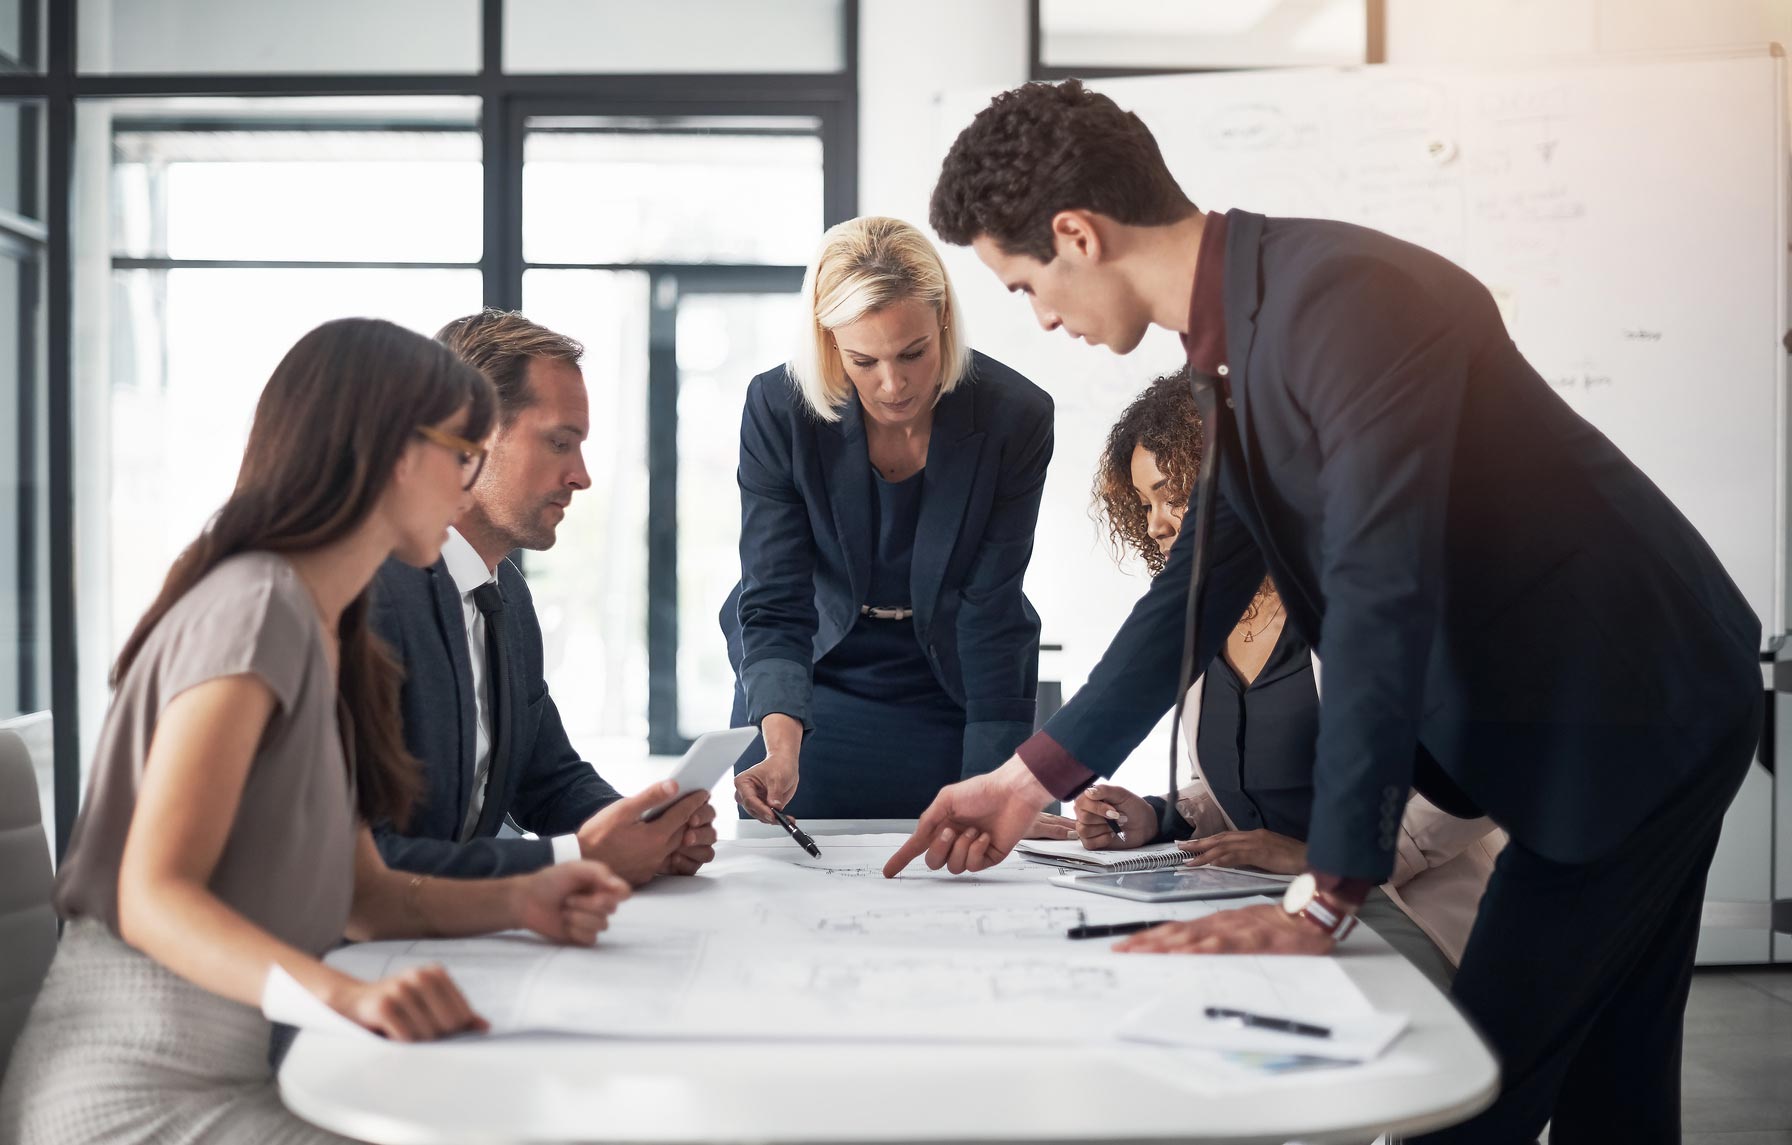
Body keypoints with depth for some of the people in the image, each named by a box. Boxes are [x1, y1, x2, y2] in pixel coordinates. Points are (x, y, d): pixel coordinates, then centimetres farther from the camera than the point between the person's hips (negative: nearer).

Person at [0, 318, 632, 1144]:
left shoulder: (327, 635, 14)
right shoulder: (254, 609, -15)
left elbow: (356, 891, 14)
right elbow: (154, 897, -22)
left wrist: (514, 901, -2)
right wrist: (344, 992, -38)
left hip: (238, 1068, 9)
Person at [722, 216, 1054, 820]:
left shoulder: (1015, 417, -23)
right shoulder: (777, 407, -22)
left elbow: (991, 617, -19)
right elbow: (775, 605, -23)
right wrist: (781, 745, -40)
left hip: (953, 695, 0)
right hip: (810, 685, 0)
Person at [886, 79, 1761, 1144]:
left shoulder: (1346, 296, -26)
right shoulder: (1240, 332, 4)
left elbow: (1380, 598, -31)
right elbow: (1208, 576, 11)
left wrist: (1321, 903, -30)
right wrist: (1038, 774, 11)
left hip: (1636, 708, -9)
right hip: (1576, 708, 9)